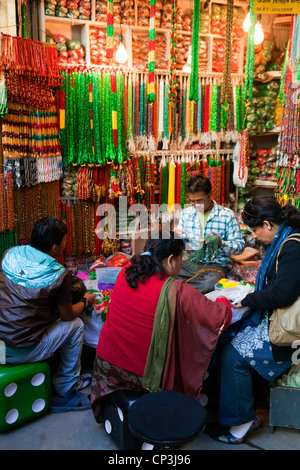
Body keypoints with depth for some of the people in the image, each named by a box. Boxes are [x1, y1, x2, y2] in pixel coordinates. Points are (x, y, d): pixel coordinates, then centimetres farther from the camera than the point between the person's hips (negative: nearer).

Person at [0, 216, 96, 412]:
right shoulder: (59, 274, -14)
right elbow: (67, 315, 0)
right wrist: (85, 301, 20)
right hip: (22, 352, -6)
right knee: (76, 325, 11)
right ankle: (67, 388, 25)